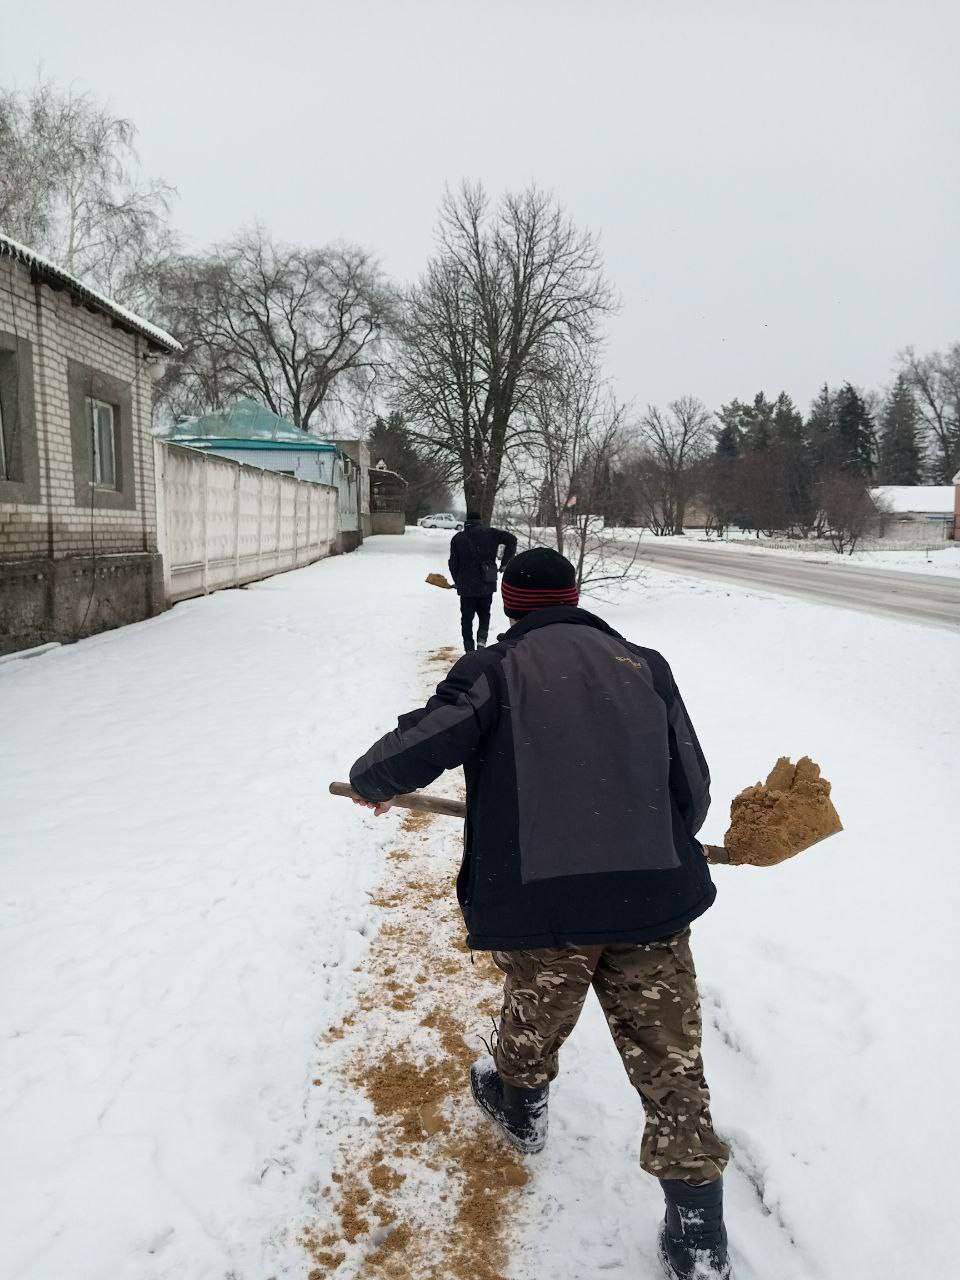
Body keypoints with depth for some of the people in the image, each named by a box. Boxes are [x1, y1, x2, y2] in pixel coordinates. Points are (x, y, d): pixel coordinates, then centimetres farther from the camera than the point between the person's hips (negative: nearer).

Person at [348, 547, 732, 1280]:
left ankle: (521, 1106, 53)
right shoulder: (645, 667, 11)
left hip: (541, 898, -2)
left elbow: (419, 745, -8)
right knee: (671, 1062, 13)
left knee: (534, 1019, 26)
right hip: (653, 896, 2)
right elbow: (693, 793, 11)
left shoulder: (497, 670, 1)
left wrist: (371, 783, 14)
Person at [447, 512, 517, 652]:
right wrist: (504, 563, -1)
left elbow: (453, 563, 3)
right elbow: (511, 540, -7)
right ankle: (482, 639, -4)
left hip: (466, 585, 0)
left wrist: (457, 582, 17)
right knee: (484, 614, 19)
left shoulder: (457, 538, 3)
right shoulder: (490, 534, 1)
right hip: (486, 584, 0)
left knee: (467, 618, 10)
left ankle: (469, 649, 8)